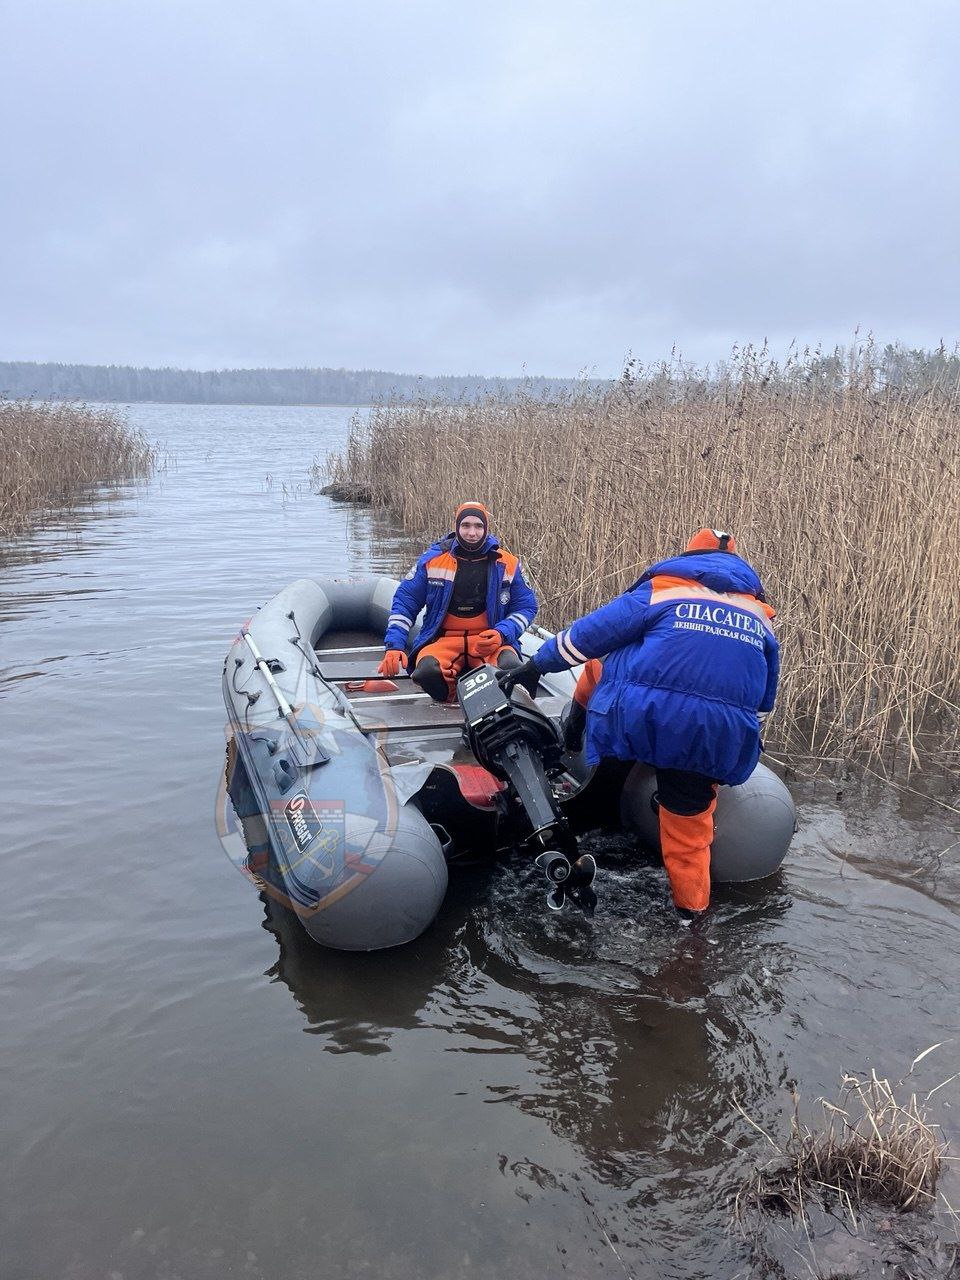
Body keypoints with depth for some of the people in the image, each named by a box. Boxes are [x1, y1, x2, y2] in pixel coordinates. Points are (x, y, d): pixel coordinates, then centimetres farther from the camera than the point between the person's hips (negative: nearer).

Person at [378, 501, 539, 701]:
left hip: (489, 640, 0)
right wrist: (394, 645, -7)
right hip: (444, 639, 0)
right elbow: (405, 601, 6)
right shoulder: (433, 559, 3)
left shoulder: (507, 564, 4)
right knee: (428, 671, -34)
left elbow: (526, 606, 9)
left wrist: (502, 634, -11)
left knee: (511, 666, -34)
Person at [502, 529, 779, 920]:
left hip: (646, 717, -3)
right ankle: (690, 904, 33)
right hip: (721, 737, 3)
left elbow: (588, 633, 6)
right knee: (690, 813, 21)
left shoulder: (660, 591, 8)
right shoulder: (759, 615, 21)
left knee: (598, 665, 24)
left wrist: (533, 666, 17)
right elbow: (763, 699, 27)